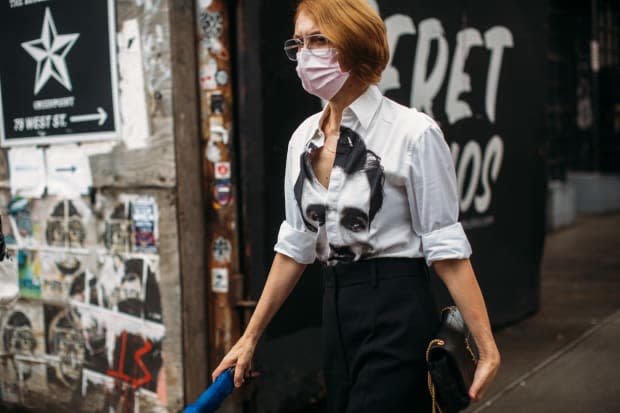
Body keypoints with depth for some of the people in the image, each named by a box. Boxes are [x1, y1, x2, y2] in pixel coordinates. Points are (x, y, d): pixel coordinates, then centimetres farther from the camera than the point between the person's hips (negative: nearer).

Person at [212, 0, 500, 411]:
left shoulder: (412, 132, -12)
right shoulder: (305, 138, 7)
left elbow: (446, 246, -11)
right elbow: (296, 243, 12)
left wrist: (486, 346, -13)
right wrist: (251, 336, 14)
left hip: (397, 314, -6)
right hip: (338, 315, 6)